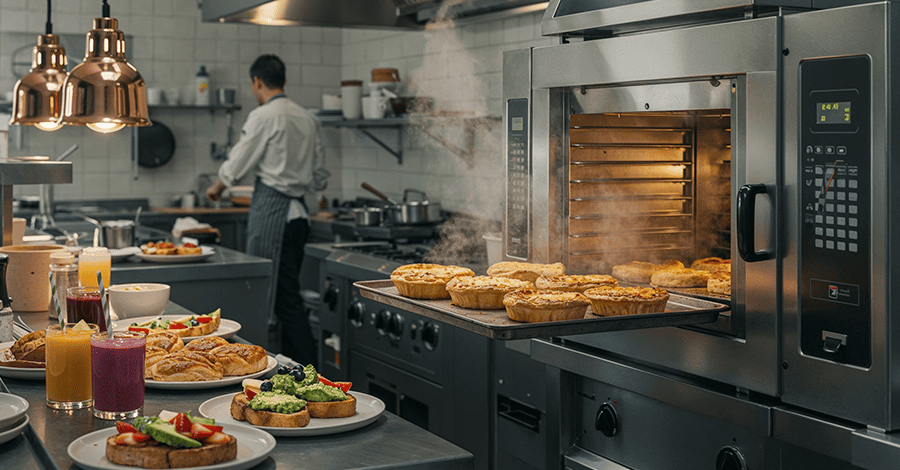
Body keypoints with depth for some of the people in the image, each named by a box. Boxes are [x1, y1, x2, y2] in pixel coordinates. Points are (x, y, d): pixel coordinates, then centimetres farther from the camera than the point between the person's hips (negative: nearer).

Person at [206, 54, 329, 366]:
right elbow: (320, 177, 16)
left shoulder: (263, 117, -10)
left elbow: (237, 165, -4)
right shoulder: (307, 118, 12)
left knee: (284, 297, -6)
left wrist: (217, 187, 16)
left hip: (272, 211, -8)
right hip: (299, 211, 8)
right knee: (287, 293, 13)